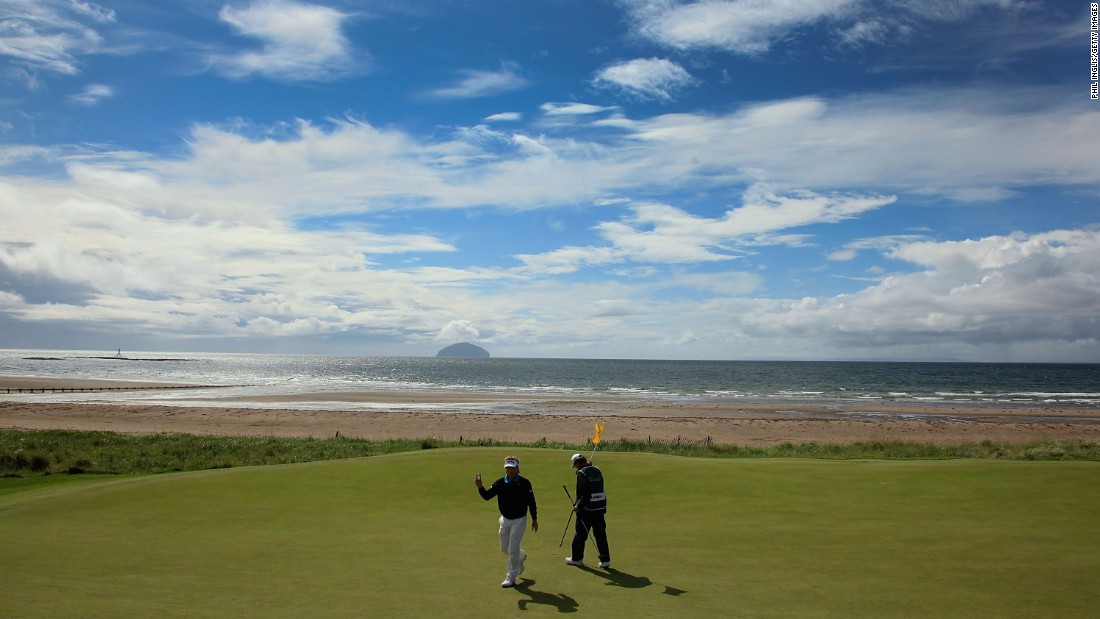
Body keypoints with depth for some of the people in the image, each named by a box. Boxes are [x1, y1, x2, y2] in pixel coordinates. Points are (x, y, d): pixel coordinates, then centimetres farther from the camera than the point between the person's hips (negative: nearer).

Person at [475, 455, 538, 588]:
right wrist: (480, 486, -32)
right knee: (504, 548, 16)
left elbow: (531, 502, -6)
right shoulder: (500, 483, -5)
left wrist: (534, 519, -2)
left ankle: (511, 577, 11)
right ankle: (521, 556, 45)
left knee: (513, 550, -4)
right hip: (505, 519, 5)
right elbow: (487, 496, -13)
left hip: (519, 520, -5)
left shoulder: (524, 483, -14)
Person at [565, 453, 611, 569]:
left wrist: (578, 506, -10)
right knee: (600, 533, 10)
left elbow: (585, 493, -20)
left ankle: (576, 558, 21)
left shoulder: (582, 473, -13)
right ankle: (605, 560, 9)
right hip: (600, 507, 7)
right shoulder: (597, 470, 9)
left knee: (581, 533, 9)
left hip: (587, 509, -6)